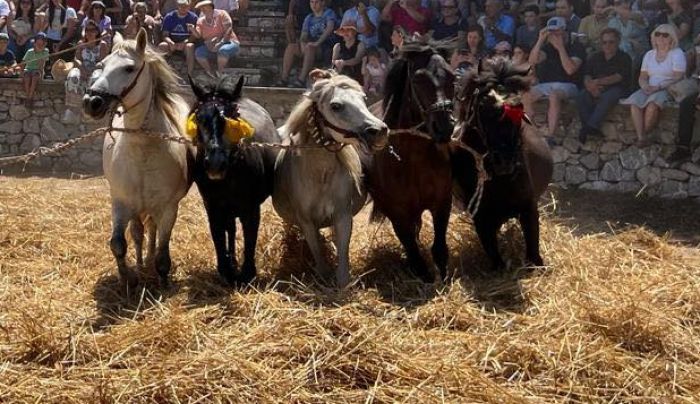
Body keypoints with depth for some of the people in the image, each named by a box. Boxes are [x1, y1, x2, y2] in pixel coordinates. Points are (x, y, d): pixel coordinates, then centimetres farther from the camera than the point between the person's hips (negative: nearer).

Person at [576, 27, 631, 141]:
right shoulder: (595, 58, 18)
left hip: (616, 88, -4)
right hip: (597, 89, 4)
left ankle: (591, 126, -39)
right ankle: (588, 128, -33)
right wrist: (591, 86, -21)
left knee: (607, 97, -38)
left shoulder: (624, 58, 5)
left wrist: (599, 82, -27)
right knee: (581, 97, -27)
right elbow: (587, 76, 4)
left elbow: (618, 77, -12)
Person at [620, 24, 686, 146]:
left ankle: (644, 135, -21)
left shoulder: (677, 54, 2)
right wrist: (645, 86, -8)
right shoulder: (649, 55, 20)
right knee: (634, 103, -29)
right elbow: (642, 77, 16)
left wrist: (658, 87, -18)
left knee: (652, 105, -37)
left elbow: (678, 78, -8)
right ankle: (641, 137, -35)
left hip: (668, 90, -5)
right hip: (649, 89, 5)